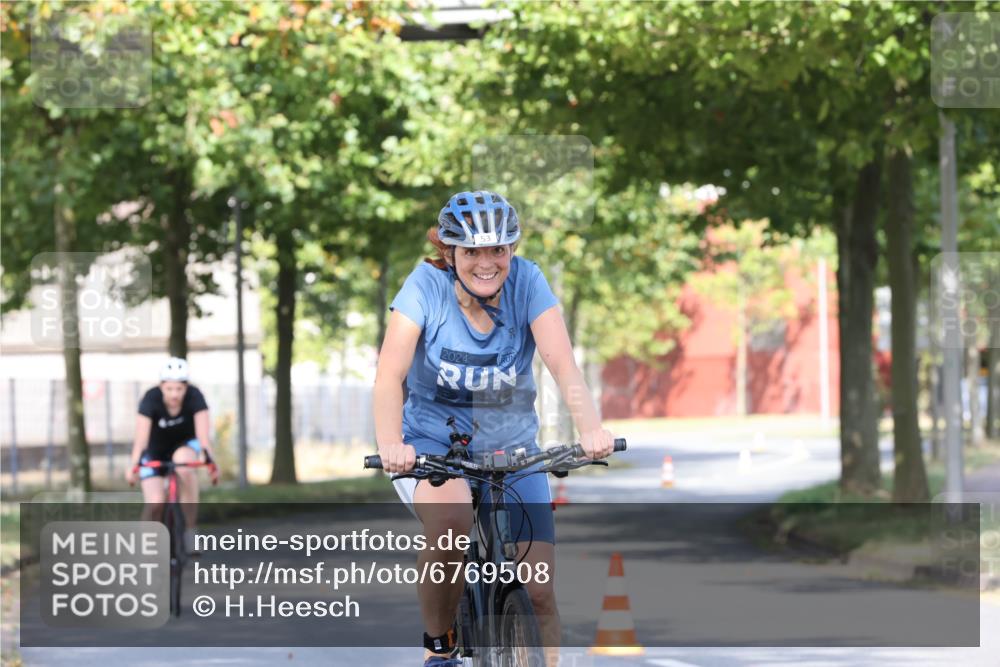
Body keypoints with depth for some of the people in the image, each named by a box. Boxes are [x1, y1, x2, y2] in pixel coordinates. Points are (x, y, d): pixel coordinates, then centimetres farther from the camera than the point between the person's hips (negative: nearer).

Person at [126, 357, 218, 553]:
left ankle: (190, 531, -24)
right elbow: (141, 436, -38)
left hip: (184, 443, 0)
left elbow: (203, 434, -36)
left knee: (184, 466, -35)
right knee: (155, 503, -20)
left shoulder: (194, 397, -26)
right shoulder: (151, 399, -28)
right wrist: (134, 465, -52)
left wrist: (210, 461, -52)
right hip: (155, 449, 0)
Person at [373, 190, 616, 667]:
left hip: (511, 448, 2)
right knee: (452, 520, -35)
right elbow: (390, 372, -24)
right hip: (433, 444, -2)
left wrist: (591, 428, -41)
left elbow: (563, 364, -23)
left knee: (538, 590, -9)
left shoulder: (527, 282, -12)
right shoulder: (426, 286, -15)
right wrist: (390, 443, -42)